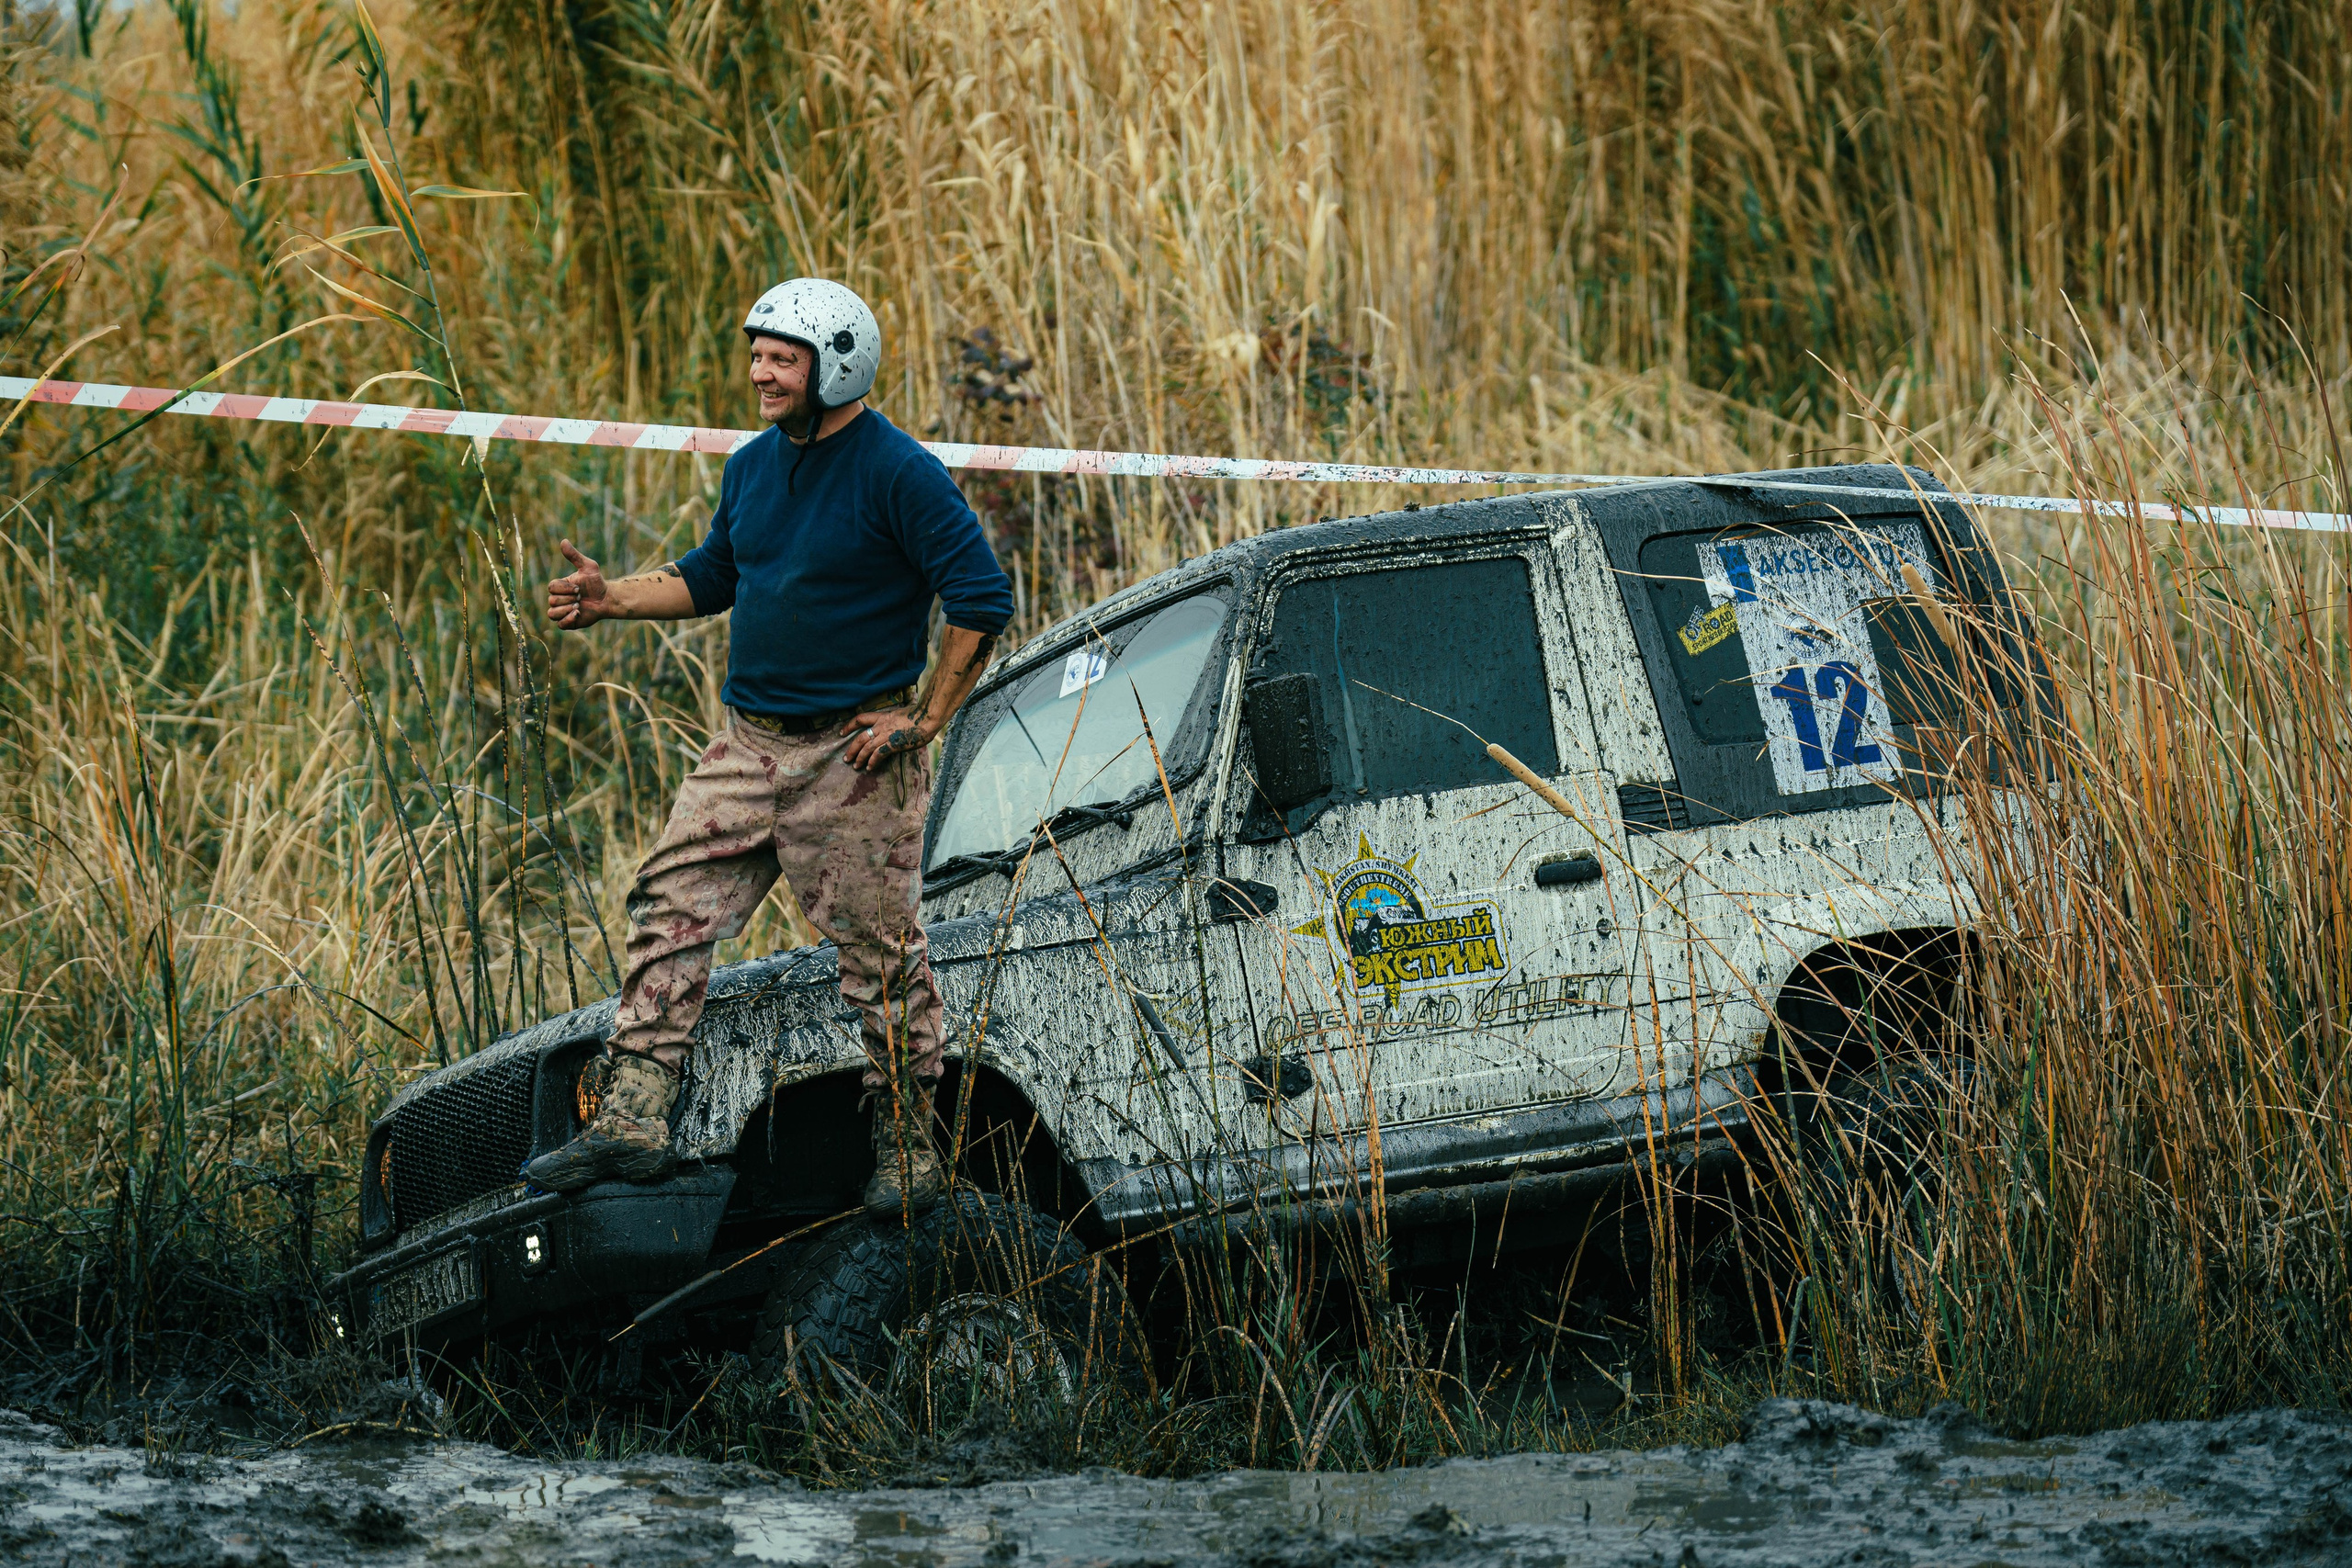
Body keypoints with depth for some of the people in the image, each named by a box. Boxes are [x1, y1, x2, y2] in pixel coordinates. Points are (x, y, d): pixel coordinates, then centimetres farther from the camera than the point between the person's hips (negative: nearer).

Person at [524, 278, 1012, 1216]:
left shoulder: (898, 474, -13)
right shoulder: (754, 466, 9)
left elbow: (982, 599, -14)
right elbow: (711, 578, 24)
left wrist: (923, 722, -14)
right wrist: (611, 600, 8)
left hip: (853, 755, -7)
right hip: (749, 745, 7)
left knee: (879, 953, 1)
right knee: (670, 911, -1)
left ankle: (909, 1149, 13)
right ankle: (632, 1124, -1)